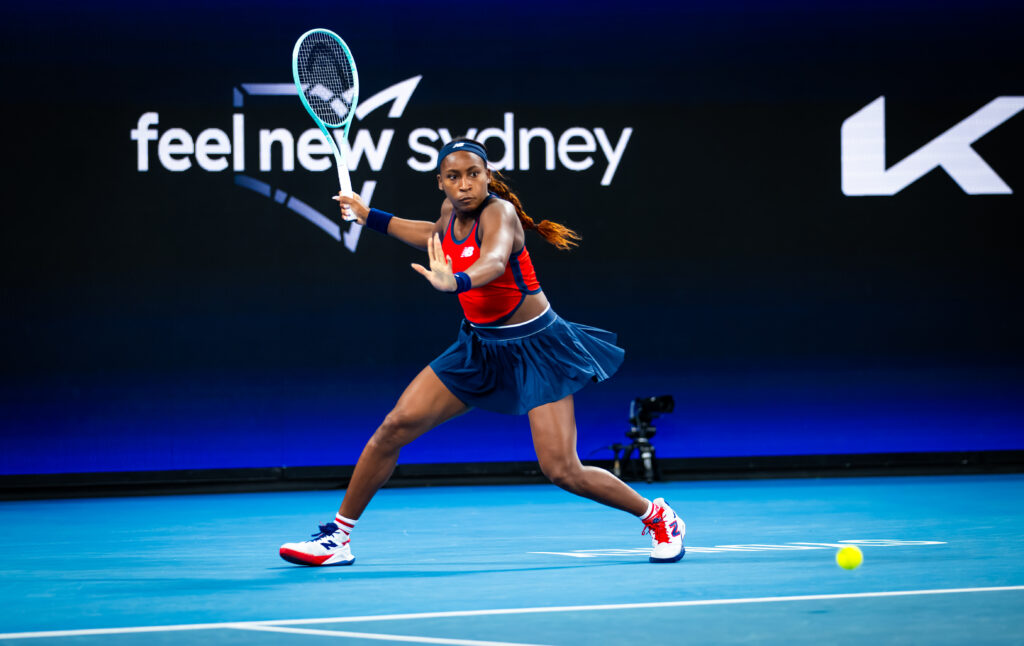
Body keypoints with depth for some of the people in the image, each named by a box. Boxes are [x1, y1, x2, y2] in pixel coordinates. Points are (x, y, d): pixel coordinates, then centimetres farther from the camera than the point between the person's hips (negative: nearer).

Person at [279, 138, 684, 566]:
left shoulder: (499, 212, -23)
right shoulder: (452, 211, -1)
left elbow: (494, 261, -47)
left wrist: (456, 283, -68)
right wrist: (370, 217, 21)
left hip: (534, 349, -7)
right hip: (479, 346, 7)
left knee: (562, 472, -12)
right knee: (395, 426, -5)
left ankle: (656, 515, 13)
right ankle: (337, 536, 7)